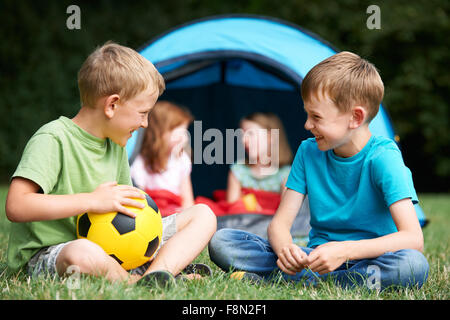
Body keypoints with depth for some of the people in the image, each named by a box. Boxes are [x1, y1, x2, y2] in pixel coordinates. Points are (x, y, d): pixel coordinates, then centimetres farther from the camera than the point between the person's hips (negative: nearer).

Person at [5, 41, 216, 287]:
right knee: (84, 253, -46)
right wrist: (92, 201, -24)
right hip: (50, 253, -8)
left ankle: (155, 274, -22)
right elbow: (16, 207, -24)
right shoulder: (52, 140, -13)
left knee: (203, 214, 2)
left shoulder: (115, 143, 13)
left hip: (112, 249, 9)